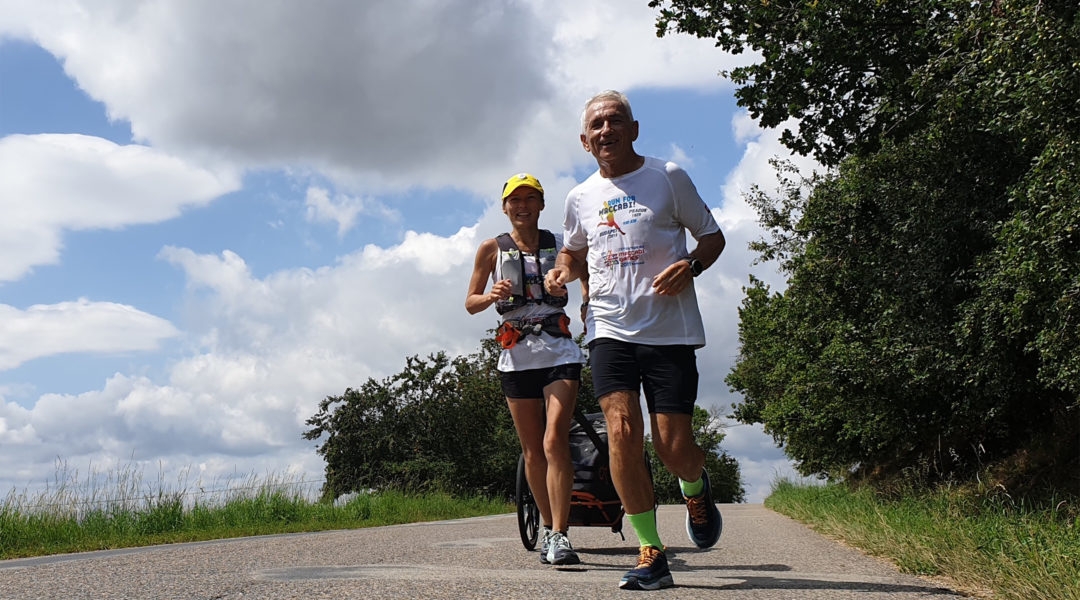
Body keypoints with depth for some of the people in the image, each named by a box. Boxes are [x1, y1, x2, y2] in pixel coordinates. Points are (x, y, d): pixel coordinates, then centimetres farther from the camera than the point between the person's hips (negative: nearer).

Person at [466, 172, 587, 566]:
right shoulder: (492, 249, 8)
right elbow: (470, 304, 10)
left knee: (555, 441, -17)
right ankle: (549, 526, 22)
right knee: (532, 451, 7)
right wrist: (492, 296, -11)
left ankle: (560, 535, -16)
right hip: (516, 356, 2)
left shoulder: (561, 244, 7)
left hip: (559, 351, -1)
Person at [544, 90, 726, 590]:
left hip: (670, 331, -2)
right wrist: (561, 273, 5)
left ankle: (696, 488, 33)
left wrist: (691, 265, -13)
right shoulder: (580, 198, 13)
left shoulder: (669, 177, 3)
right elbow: (573, 252, 29)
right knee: (622, 432, -14)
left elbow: (712, 236, 9)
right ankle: (651, 554, -3)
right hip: (610, 329, 2)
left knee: (674, 445, -5)